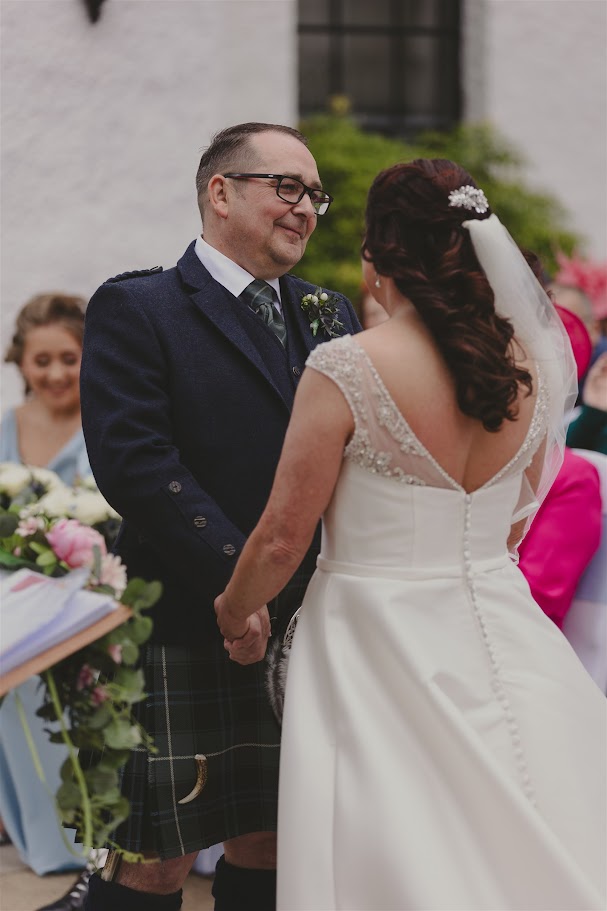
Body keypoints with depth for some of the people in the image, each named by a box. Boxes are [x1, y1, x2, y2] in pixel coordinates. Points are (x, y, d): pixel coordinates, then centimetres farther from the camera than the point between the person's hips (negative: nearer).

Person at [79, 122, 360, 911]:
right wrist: (234, 579, -20)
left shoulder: (329, 314, 13)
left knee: (273, 839, 15)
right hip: (181, 631, -5)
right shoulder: (135, 308, -5)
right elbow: (134, 461, -16)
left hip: (300, 628, 6)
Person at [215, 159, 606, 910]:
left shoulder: (347, 369, -15)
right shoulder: (529, 365, 0)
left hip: (378, 643, -5)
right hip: (500, 637, 5)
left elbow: (282, 537, -9)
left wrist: (232, 616, 10)